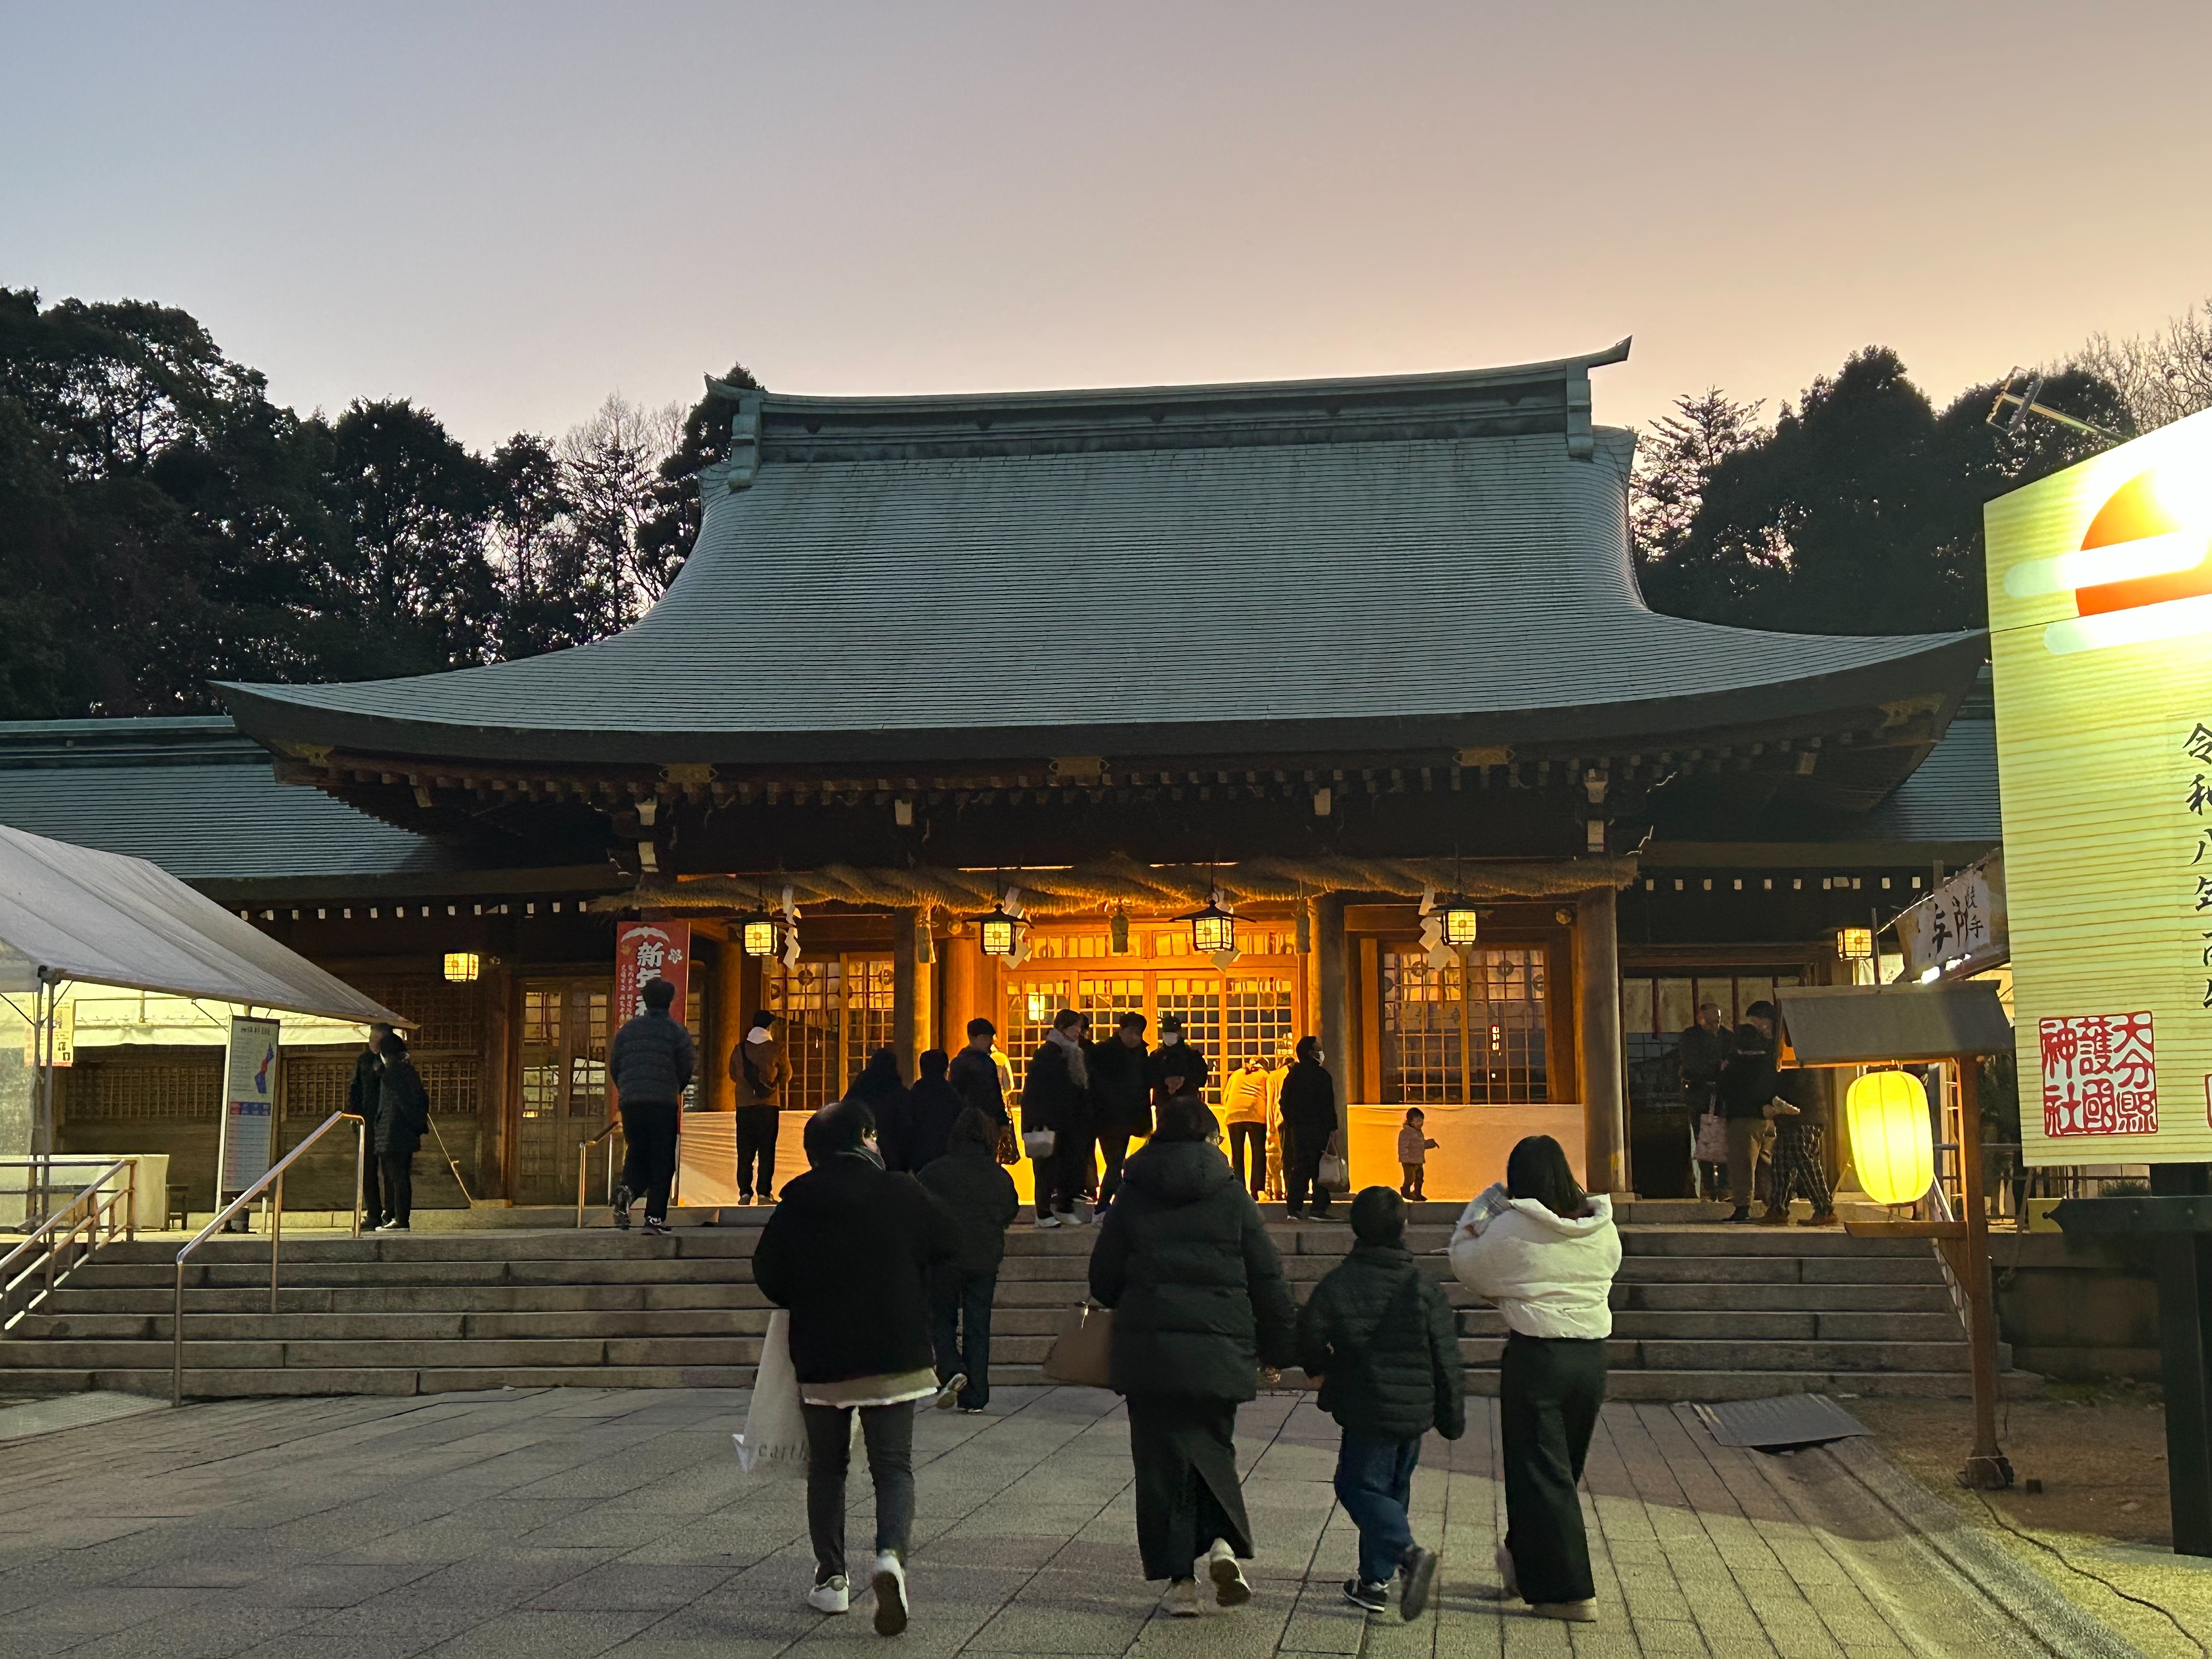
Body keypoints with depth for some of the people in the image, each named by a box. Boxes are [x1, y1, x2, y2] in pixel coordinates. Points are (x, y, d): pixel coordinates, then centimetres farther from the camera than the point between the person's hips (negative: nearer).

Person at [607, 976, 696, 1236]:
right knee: (662, 1159, 2)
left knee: (637, 1151, 17)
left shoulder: (628, 1028, 11)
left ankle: (628, 1189, -12)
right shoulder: (676, 1030, 1)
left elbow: (614, 1067, 13)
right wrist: (677, 1090, 19)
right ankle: (655, 1217, -4)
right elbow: (688, 1069, 0)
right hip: (663, 1103, -3)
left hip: (629, 1102, 3)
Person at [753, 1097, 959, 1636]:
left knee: (826, 1467, 17)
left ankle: (831, 1579, 18)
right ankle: (891, 1555, -20)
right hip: (895, 1356, -1)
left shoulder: (797, 1204, -5)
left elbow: (768, 1273, 0)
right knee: (894, 1466, 4)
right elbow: (950, 1243, 4)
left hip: (820, 1359, 1)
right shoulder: (902, 1194, -7)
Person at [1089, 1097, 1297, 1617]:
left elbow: (1104, 1276, 8)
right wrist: (1280, 1348, 11)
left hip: (1147, 1347, 0)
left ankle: (1180, 1578, 3)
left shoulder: (1132, 1195, 3)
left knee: (1161, 1460, 6)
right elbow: (1267, 1277, 2)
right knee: (1212, 1446, 16)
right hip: (1219, 1348, 0)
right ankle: (1222, 1542, -6)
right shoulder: (1231, 1195, 1)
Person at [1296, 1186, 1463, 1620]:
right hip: (1416, 1408, 4)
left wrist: (1320, 1370, 6)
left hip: (1369, 1408, -4)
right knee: (1391, 1487, 17)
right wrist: (1453, 1417, 9)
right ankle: (1374, 1580, 20)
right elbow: (1448, 1359, 2)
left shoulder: (1339, 1282, -7)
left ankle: (1408, 1553, -22)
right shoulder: (1426, 1288, 1)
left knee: (1359, 1486, 1)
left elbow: (1309, 1329, -15)